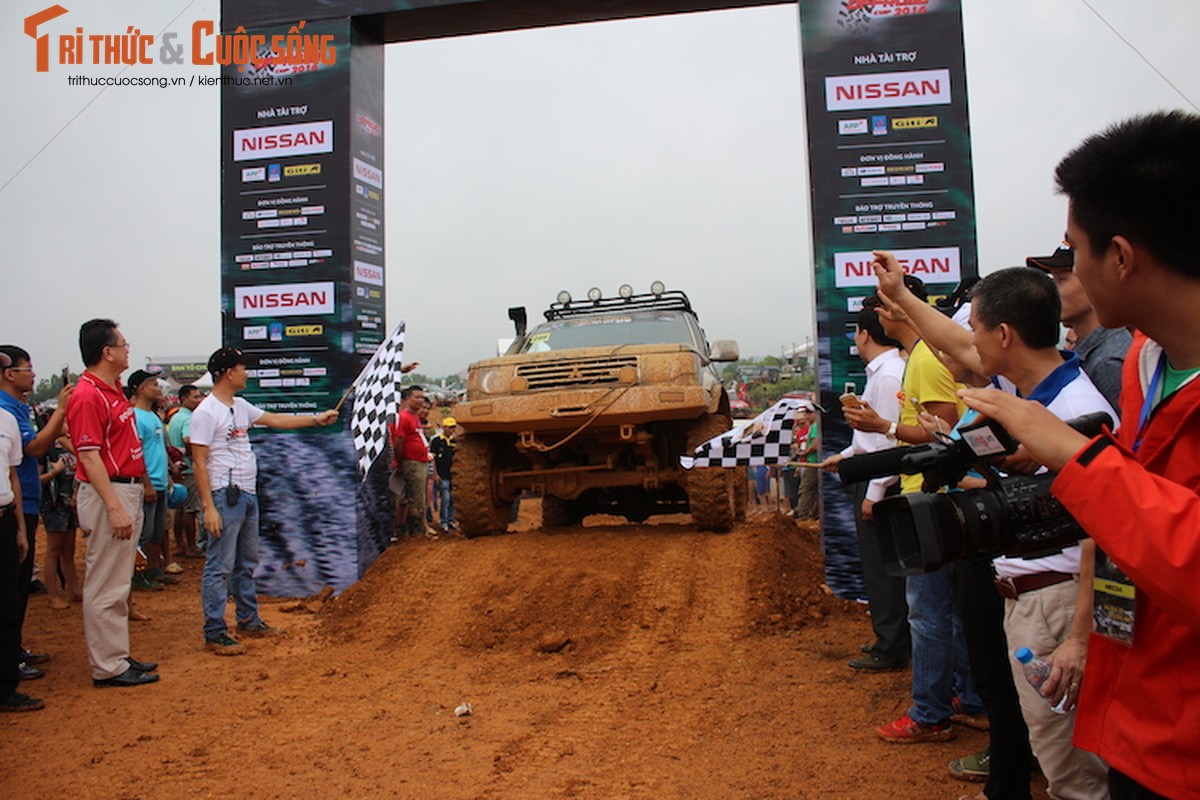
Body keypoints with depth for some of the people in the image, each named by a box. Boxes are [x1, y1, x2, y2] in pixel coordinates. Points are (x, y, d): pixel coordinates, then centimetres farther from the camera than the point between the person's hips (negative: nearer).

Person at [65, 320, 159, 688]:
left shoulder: (113, 391, 13)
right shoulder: (88, 395, -17)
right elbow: (89, 456, -21)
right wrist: (114, 508, -25)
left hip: (128, 490, 11)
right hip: (108, 494, -11)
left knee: (119, 582, 16)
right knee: (106, 585, -3)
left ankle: (118, 656, 27)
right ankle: (107, 667, 6)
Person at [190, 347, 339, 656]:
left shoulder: (241, 406, 11)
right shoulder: (206, 412, -14)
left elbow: (276, 420, 22)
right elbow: (199, 462, -17)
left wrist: (317, 419, 20)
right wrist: (208, 507, -20)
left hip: (248, 495, 9)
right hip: (224, 497, -9)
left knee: (246, 563, 18)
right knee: (220, 567, -3)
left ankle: (249, 620, 30)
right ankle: (214, 633, 6)